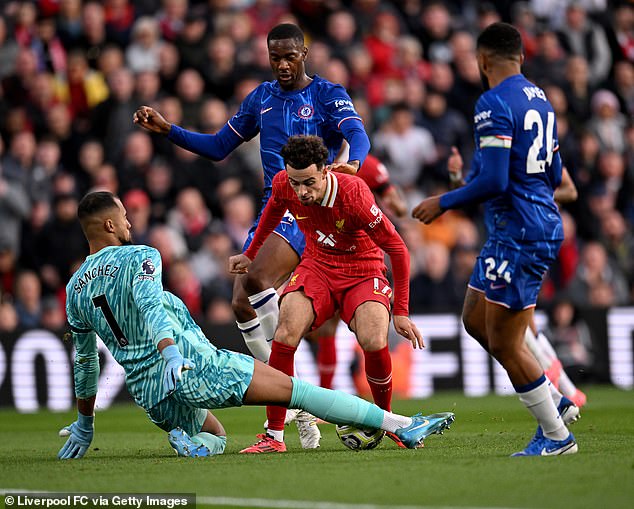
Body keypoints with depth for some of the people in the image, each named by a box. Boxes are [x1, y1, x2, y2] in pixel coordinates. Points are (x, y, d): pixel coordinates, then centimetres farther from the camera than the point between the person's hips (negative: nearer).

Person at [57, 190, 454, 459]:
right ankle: (401, 425, -8)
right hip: (193, 364, -6)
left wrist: (85, 424, 32)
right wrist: (170, 353, -39)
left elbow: (85, 362, 22)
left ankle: (191, 444, -6)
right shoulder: (140, 257, -3)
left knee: (216, 436, 31)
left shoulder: (74, 291, 14)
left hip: (148, 395, 6)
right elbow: (150, 307, -23)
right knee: (293, 388, -3)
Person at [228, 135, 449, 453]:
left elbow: (397, 248, -19)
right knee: (286, 332, -24)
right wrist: (250, 254, 26)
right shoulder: (283, 185, -15)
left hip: (363, 270, -3)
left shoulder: (352, 192, -28)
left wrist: (401, 312, -18)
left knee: (374, 343, -28)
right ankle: (274, 436, -15)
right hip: (317, 267, 3)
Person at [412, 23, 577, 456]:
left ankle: (557, 436, 4)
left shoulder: (495, 104, -16)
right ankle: (551, 403, 20)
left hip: (519, 234, -10)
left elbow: (494, 180, -22)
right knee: (476, 320, 18)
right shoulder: (540, 99, 13)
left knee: (504, 343, -3)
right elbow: (554, 176, 19)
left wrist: (444, 202, -9)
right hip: (544, 222, 10)